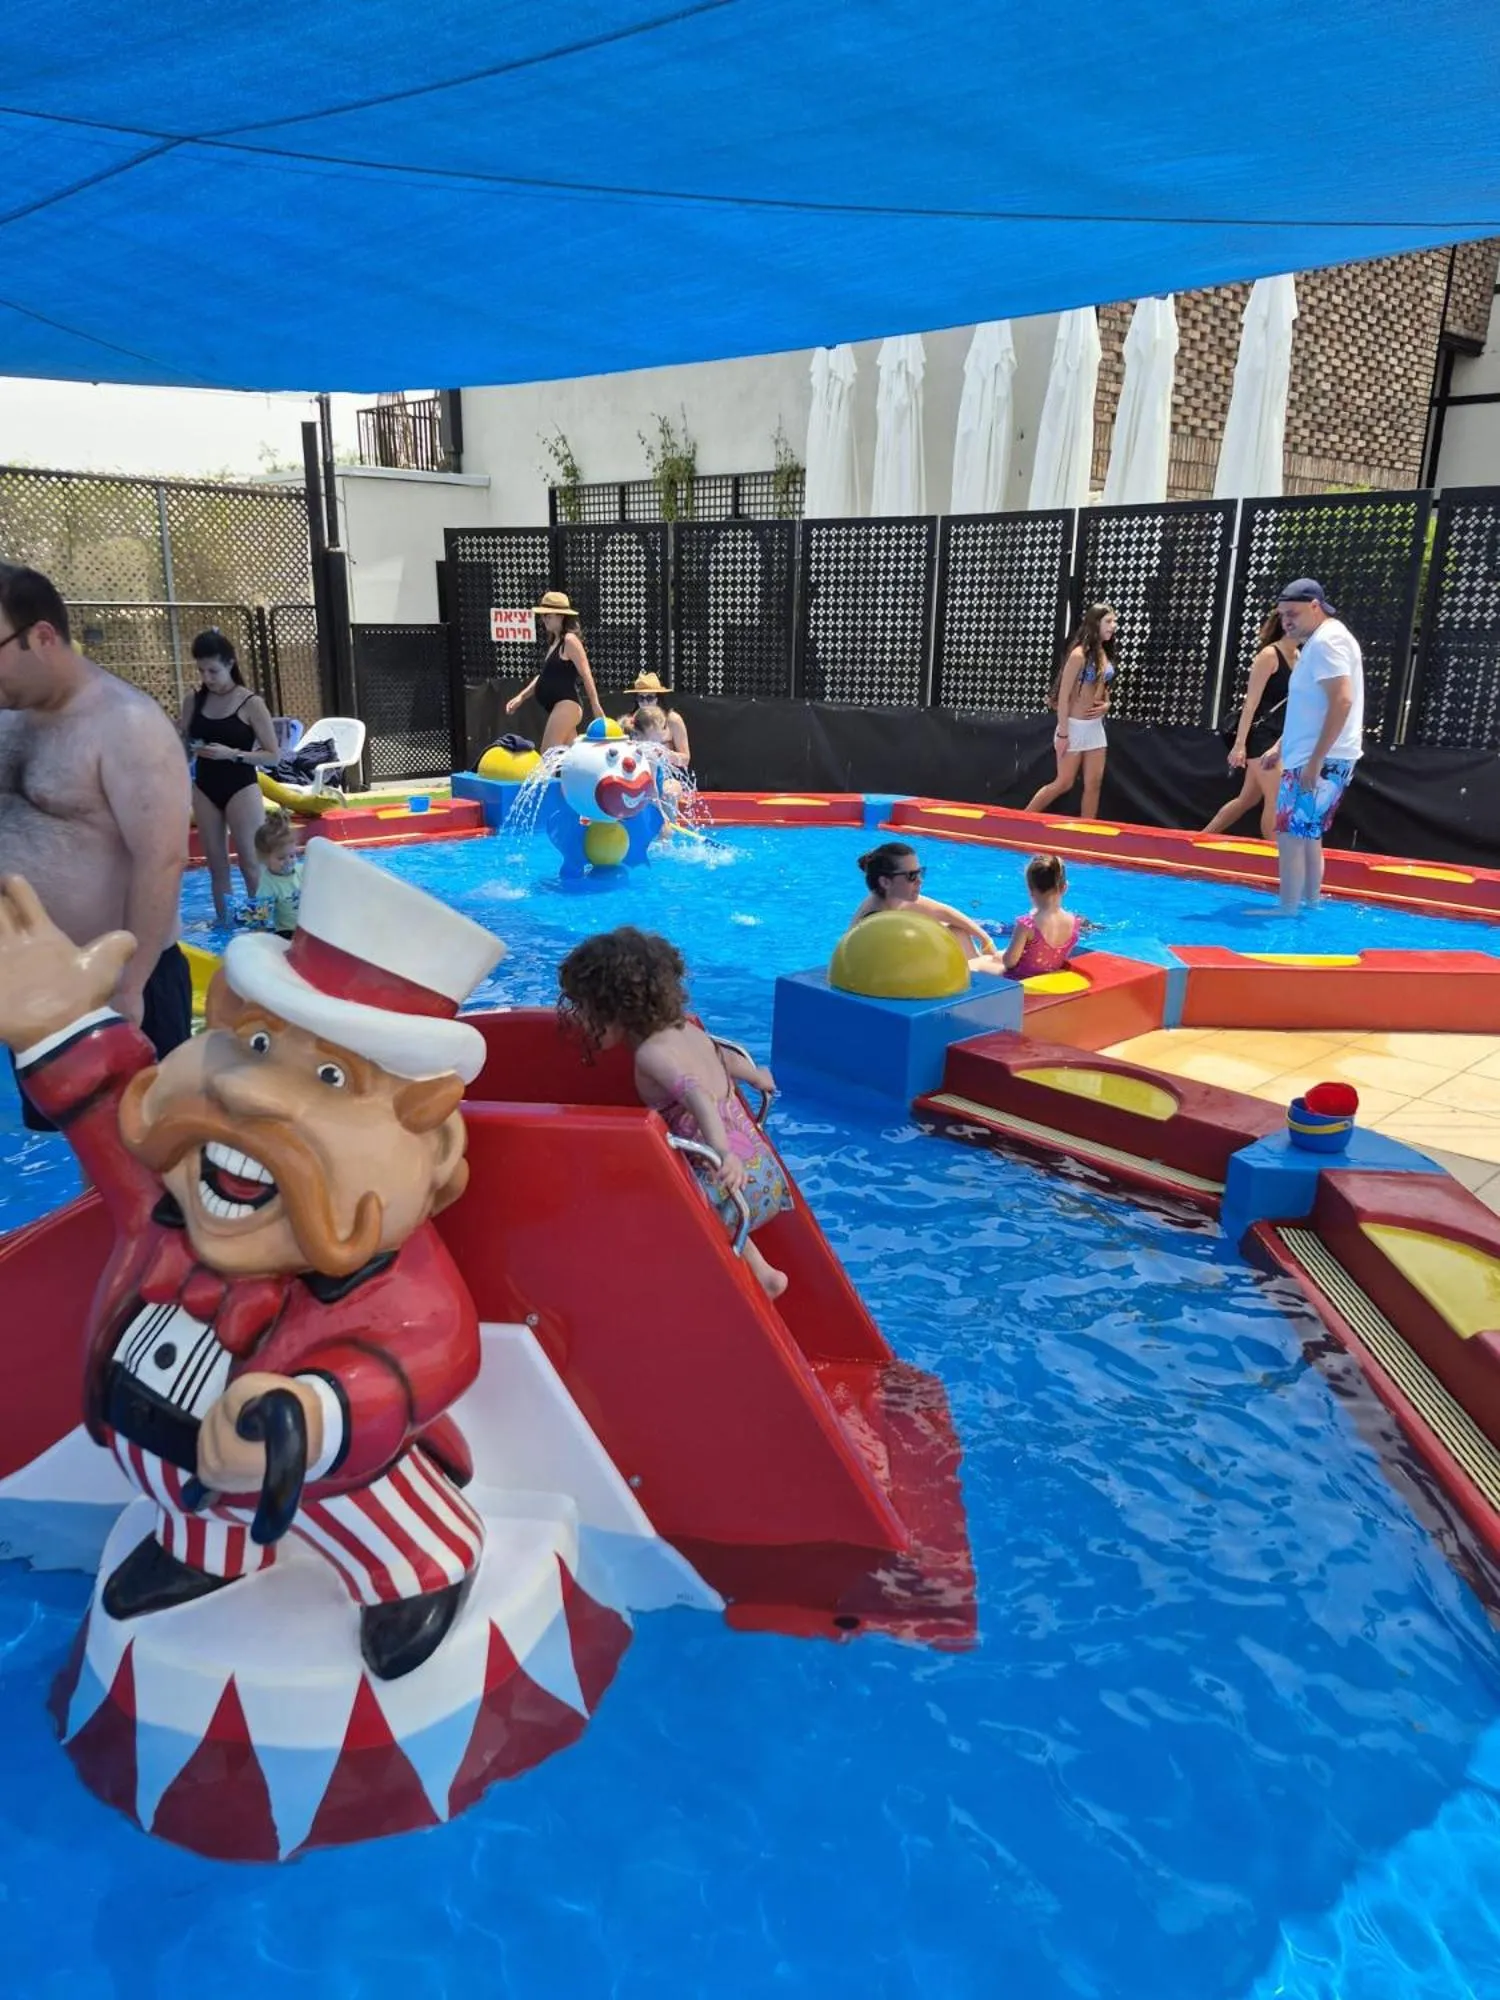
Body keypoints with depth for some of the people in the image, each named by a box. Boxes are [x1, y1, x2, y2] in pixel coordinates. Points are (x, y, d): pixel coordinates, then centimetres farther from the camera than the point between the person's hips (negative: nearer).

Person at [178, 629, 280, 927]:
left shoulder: (251, 704, -10)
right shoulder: (193, 701, 2)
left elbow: (273, 755, -10)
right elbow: (181, 740, 16)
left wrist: (232, 753, -22)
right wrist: (186, 744, -8)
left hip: (241, 789, -4)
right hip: (204, 788, 4)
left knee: (250, 861, 1)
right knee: (216, 862, 10)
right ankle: (223, 922, 17)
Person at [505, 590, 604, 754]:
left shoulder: (570, 640, -8)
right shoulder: (554, 642, 19)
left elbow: (586, 674, -12)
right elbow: (545, 675, 25)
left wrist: (596, 706, -16)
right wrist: (521, 697, 19)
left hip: (567, 705, -10)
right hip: (559, 707, 10)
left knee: (548, 755, -16)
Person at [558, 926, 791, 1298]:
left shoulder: (652, 1054, -15)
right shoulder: (687, 1031, 11)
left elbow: (698, 1096, -31)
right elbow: (724, 1057, 31)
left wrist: (723, 1152, -45)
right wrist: (756, 1076, 52)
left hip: (732, 1180, -9)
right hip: (763, 1170, 9)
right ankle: (759, 1274, 29)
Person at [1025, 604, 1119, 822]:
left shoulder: (1106, 654, 6)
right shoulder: (1079, 654, -16)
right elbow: (1063, 694, -17)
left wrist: (1106, 704, 0)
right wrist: (1062, 733, -18)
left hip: (1096, 726, 7)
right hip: (1075, 726, -7)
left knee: (1094, 783, 5)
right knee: (1064, 783, -1)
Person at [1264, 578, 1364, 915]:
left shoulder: (1326, 640, -14)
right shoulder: (1319, 642, 18)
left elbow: (1342, 701, -24)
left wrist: (1315, 760, -26)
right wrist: (1279, 748, 24)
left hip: (1322, 761, -11)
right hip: (1312, 758, 11)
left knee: (1291, 837, -9)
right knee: (1307, 836, 17)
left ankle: (1287, 913, -7)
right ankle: (1310, 905, 24)